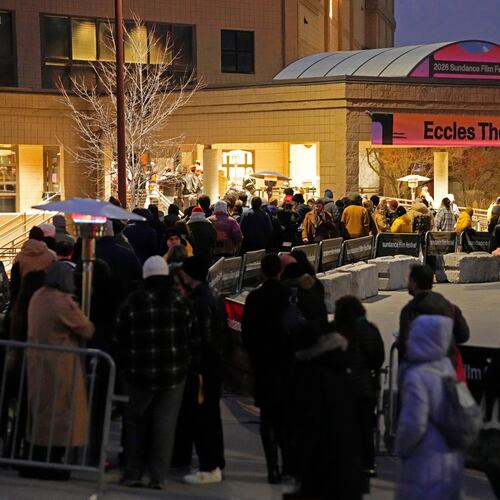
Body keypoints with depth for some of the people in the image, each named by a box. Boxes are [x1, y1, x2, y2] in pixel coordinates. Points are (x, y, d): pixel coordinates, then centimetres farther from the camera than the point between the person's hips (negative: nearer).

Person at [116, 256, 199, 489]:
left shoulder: (132, 303, -2)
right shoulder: (181, 303, 0)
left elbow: (121, 339, 0)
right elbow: (194, 339, 2)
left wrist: (124, 368, 11)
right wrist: (186, 362, 16)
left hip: (140, 374, 0)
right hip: (174, 374, 0)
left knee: (137, 422, 14)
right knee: (165, 425, 4)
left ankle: (133, 474, 13)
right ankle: (158, 477, 2)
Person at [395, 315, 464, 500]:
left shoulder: (416, 376, -23)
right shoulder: (446, 366, -1)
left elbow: (413, 424, -22)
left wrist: (401, 449, -6)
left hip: (424, 465, -7)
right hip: (452, 459, 7)